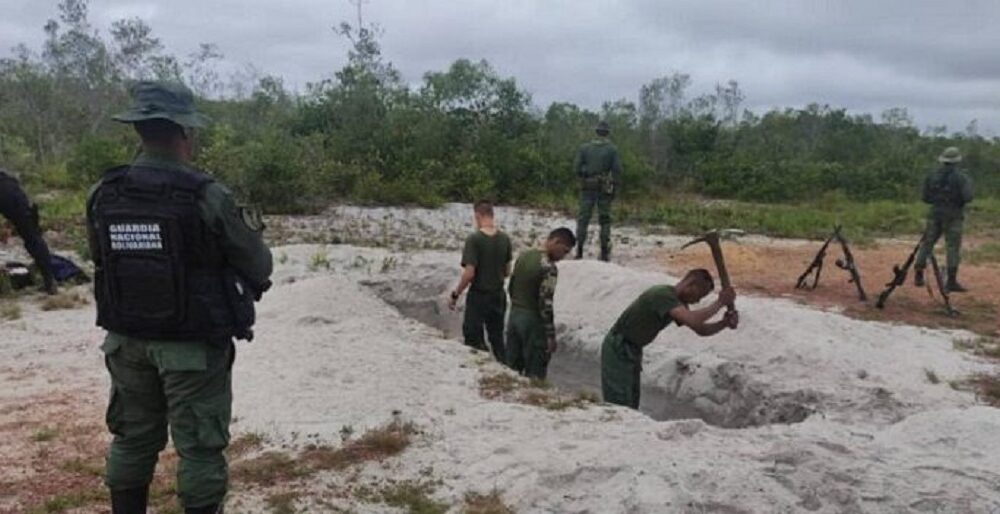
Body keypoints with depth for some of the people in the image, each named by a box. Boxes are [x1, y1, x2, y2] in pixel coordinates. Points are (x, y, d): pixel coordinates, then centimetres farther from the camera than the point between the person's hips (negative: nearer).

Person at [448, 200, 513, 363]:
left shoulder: (474, 239, -18)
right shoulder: (504, 239, -1)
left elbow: (469, 274, -20)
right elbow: (507, 272, 6)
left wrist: (455, 295, -9)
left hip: (478, 296, -5)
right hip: (499, 295, 5)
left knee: (474, 339, 7)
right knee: (497, 339, 18)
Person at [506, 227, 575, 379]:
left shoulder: (523, 256, 5)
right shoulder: (548, 267, -20)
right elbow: (546, 304, -22)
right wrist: (551, 335, -17)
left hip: (514, 315, 8)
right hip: (533, 320, -8)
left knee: (511, 369, 17)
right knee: (534, 375, 4)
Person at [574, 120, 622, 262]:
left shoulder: (584, 148, 1)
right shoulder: (612, 149, -2)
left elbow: (576, 168, -1)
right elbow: (617, 170, -6)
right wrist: (616, 189, 1)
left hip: (587, 188, 1)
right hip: (605, 189, -1)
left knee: (583, 219, 5)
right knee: (605, 220, 7)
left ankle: (579, 251, -1)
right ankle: (605, 253, 5)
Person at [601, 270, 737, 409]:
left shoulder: (678, 302, 6)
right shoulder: (663, 294, -26)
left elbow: (701, 329, 5)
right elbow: (693, 321, -39)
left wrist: (725, 323, -13)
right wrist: (720, 302, -30)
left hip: (631, 350, 10)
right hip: (617, 350, -10)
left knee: (631, 406, 12)